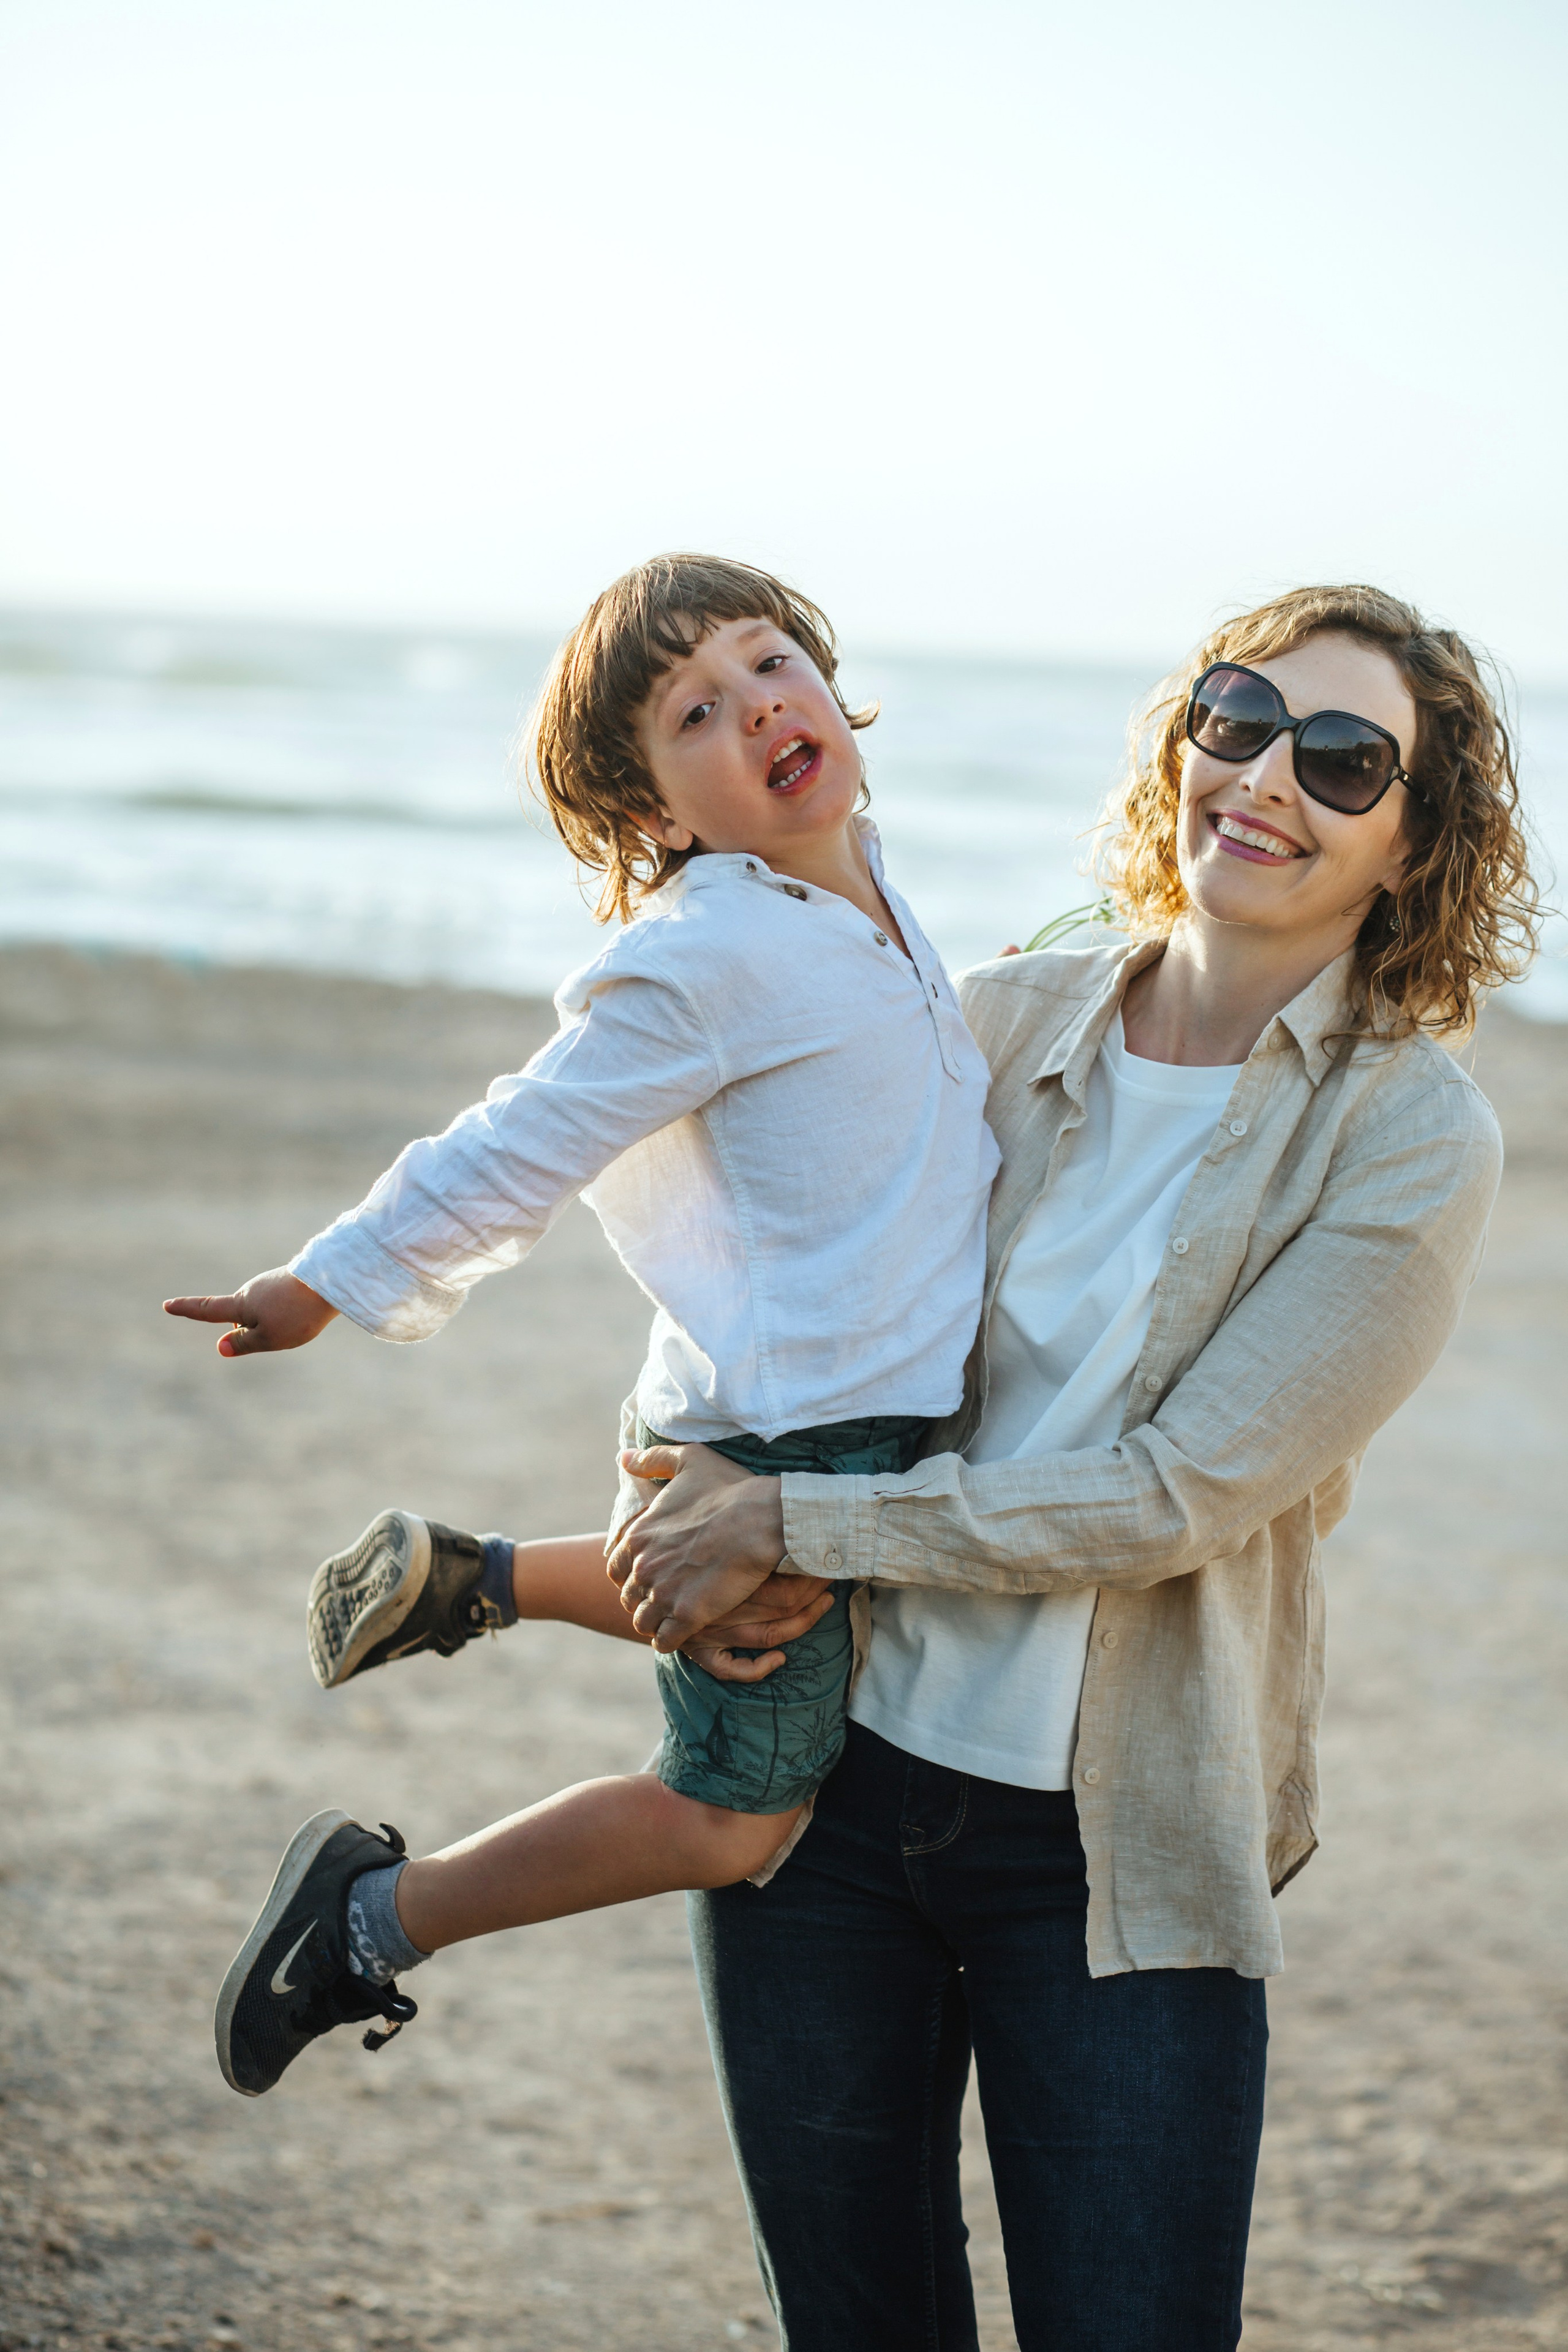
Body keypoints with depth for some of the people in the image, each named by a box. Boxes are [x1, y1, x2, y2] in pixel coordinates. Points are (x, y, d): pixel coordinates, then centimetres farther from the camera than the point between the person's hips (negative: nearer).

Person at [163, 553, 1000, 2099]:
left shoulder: (847, 873, 3)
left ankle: (461, 1578, 40)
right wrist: (327, 1286, -9)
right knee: (730, 1817, 0)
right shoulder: (704, 959, -23)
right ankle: (376, 1913, 13)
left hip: (874, 1414, 9)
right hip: (774, 1444, -9)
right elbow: (513, 1157, -16)